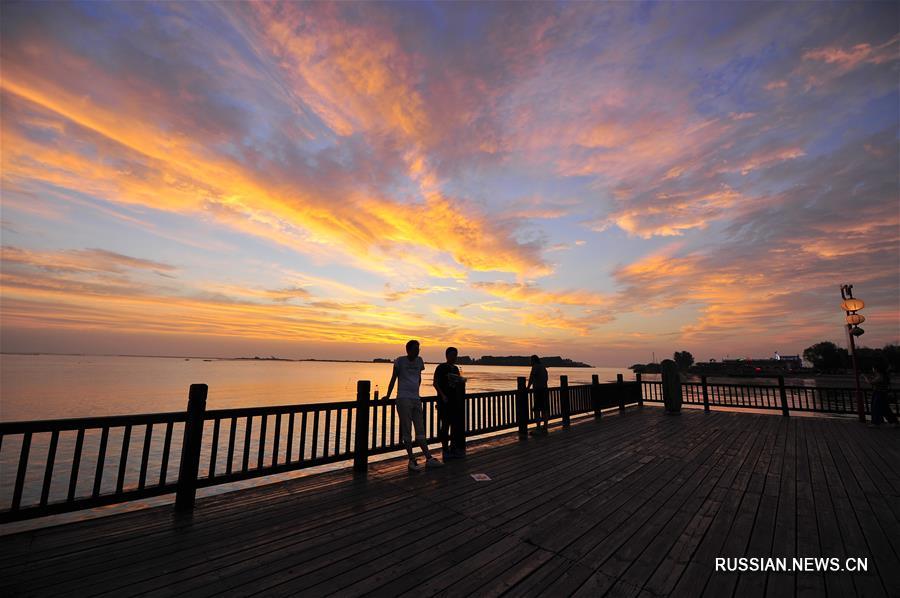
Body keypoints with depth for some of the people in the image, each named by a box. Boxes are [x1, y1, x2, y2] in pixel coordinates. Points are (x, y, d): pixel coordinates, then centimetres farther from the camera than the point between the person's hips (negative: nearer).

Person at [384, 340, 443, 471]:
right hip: (403, 399, -5)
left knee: (420, 431, 8)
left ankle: (429, 459, 11)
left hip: (416, 399, 5)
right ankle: (412, 461, 7)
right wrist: (388, 395, 3)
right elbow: (394, 378, 3)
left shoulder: (419, 361, 10)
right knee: (406, 431, 0)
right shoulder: (400, 361, -3)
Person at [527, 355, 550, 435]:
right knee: (545, 409, 8)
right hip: (545, 390, 9)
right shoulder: (543, 367, 19)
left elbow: (531, 378, -13)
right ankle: (545, 428, 12)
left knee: (537, 409, -7)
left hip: (538, 391, -9)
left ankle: (538, 428, -9)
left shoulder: (535, 367, -8)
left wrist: (528, 387, -3)